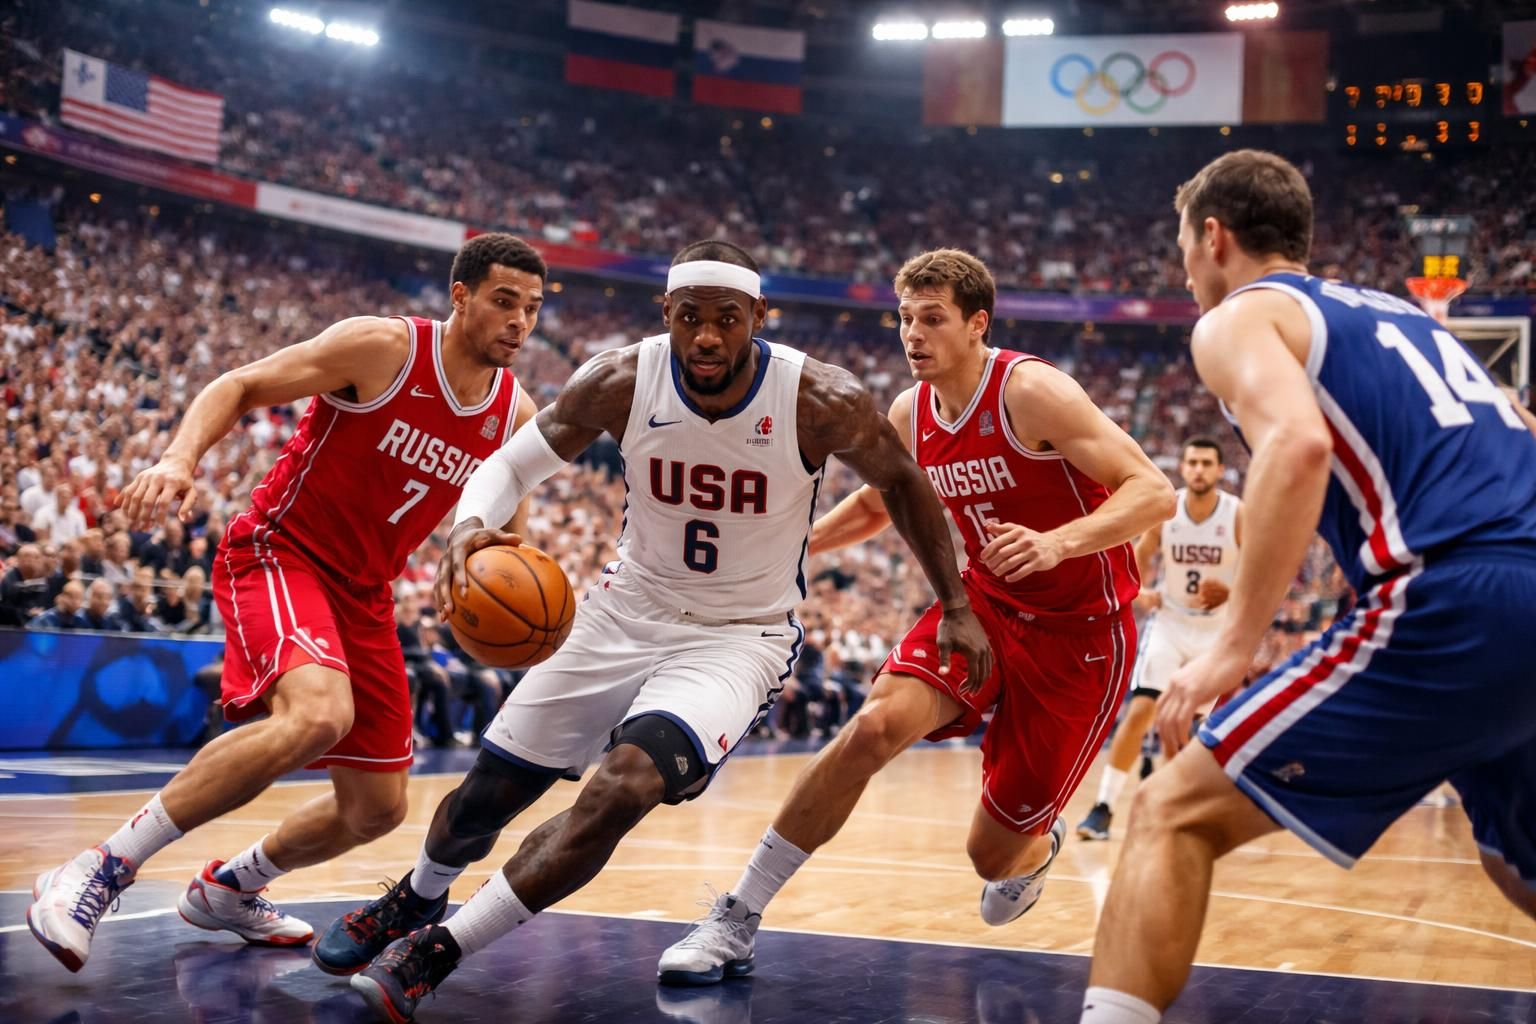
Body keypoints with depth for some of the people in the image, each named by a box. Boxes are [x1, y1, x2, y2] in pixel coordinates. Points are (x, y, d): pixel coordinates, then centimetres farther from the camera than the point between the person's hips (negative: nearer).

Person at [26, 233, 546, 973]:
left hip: (364, 593, 7)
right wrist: (181, 457, -30)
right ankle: (103, 870, -25)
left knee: (376, 809, 8)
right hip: (279, 552, -7)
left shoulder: (516, 416, 1)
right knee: (318, 714, -36)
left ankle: (227, 888, 36)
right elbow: (240, 386, -12)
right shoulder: (383, 347, -14)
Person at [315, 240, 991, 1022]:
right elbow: (512, 463, -6)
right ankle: (414, 898, 46)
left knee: (622, 788, -29)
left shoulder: (821, 403, -22)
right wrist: (470, 526, -28)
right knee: (487, 792, 9)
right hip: (628, 611, 3)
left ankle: (431, 956, -14)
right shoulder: (621, 383, -17)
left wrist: (955, 606, 1)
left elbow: (902, 484, -3)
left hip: (739, 635, -3)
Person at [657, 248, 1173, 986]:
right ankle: (736, 921, -17)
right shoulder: (910, 415, -1)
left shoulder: (1031, 392, -21)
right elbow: (874, 505, 20)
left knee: (994, 852, -1)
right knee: (876, 724, -24)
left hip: (1079, 632, -4)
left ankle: (1040, 847, 41)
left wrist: (1057, 543, -41)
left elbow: (1153, 492, -25)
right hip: (986, 601, 5)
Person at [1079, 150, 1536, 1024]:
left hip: (1463, 602, -7)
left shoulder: (1238, 318, 9)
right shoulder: (1401, 316, 31)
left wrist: (1236, 645, -13)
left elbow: (1299, 444, -13)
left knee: (1176, 814, -1)